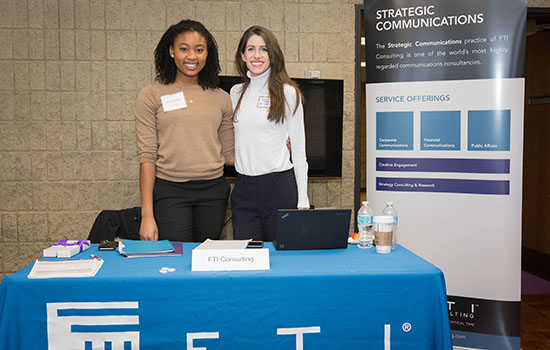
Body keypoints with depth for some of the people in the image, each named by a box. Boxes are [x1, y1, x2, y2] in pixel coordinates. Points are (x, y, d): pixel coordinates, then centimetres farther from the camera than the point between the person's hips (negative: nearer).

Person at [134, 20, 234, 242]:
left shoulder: (221, 98, 10)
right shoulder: (151, 96, 1)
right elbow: (147, 156, -3)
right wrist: (147, 215, -7)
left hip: (214, 192, 3)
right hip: (169, 191, -2)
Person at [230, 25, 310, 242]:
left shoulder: (288, 93, -1)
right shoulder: (236, 93, 11)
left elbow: (299, 150, -1)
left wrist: (303, 202, -3)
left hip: (280, 185, -3)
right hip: (243, 189, 4)